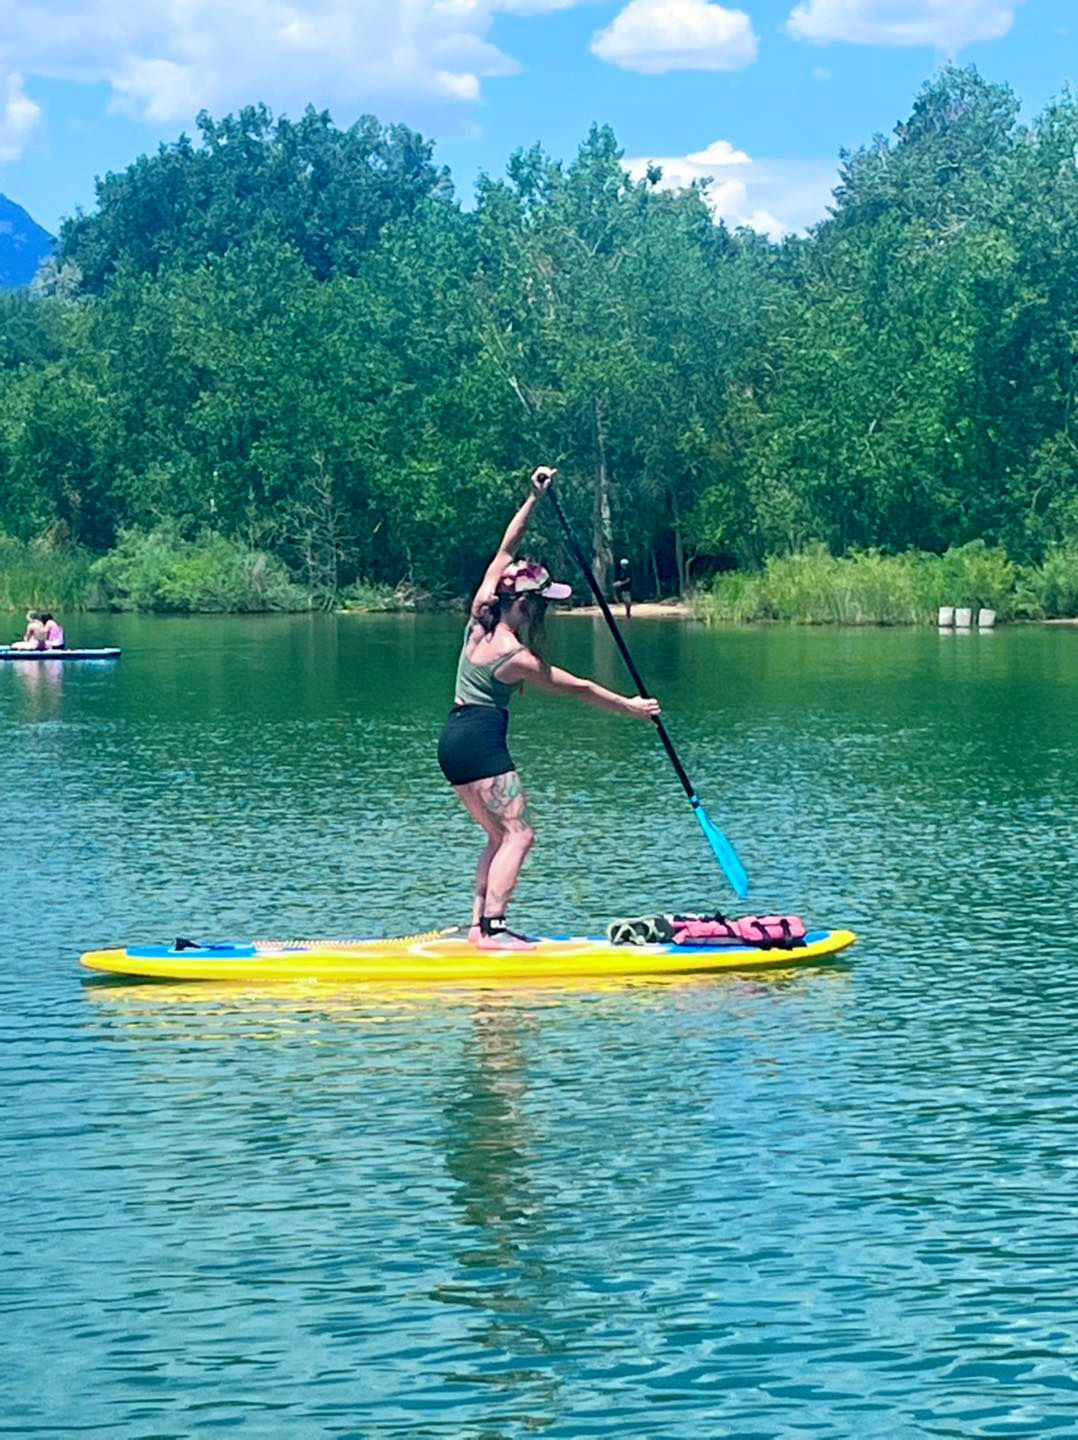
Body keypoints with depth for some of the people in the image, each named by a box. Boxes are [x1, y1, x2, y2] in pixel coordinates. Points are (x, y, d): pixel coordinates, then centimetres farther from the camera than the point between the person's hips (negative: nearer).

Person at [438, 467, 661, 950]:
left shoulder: (479, 618, 4)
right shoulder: (515, 657, -15)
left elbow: (505, 552, 12)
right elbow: (578, 688, -6)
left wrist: (533, 500, 11)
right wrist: (628, 707, 6)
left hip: (454, 741, 10)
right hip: (481, 742, -10)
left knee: (501, 835, 13)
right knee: (517, 834, -9)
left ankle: (479, 924, 8)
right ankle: (492, 929, -20)